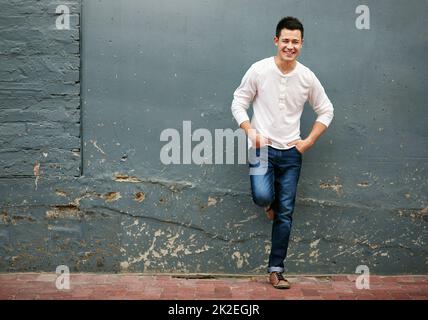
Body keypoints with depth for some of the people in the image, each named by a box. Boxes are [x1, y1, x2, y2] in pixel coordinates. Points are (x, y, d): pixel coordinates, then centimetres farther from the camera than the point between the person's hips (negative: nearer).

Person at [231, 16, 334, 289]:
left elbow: (326, 111, 10)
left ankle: (276, 269, 16)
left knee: (285, 213, 4)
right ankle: (269, 201, 15)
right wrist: (251, 132, -14)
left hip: (291, 152, 2)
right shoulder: (259, 70, -7)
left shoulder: (307, 77, -1)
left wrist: (309, 141, 0)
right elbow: (238, 103, 0)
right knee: (262, 196, -26)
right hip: (262, 148, -2)